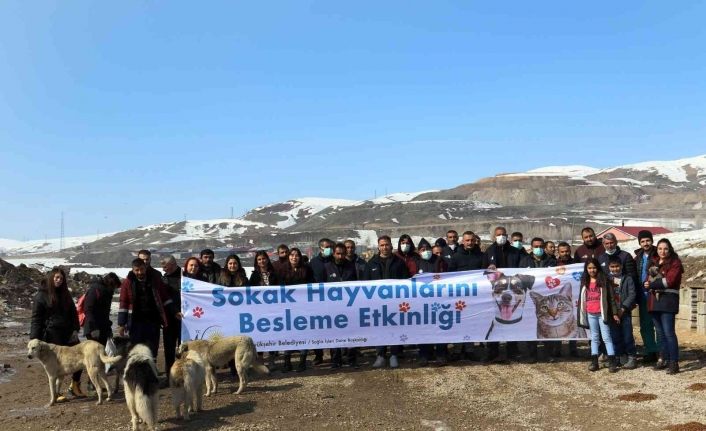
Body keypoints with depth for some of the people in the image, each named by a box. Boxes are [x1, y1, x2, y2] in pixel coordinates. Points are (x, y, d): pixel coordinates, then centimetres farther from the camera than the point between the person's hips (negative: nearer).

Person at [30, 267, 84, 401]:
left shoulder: (65, 294, 14)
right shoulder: (41, 295, -2)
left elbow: (73, 313, 15)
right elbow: (36, 318, -4)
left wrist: (75, 329, 4)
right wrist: (34, 338, -10)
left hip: (67, 333, 5)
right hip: (51, 334, -5)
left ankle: (74, 387, 15)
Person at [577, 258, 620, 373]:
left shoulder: (604, 280, -4)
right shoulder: (584, 281, 10)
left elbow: (611, 297, -4)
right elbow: (582, 298, 16)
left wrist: (614, 313, -8)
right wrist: (581, 313, 16)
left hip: (602, 313, -4)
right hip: (590, 314, 4)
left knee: (606, 337, -3)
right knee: (594, 337, 11)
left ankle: (612, 362, -1)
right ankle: (594, 361, 15)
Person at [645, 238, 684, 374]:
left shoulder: (675, 263, -3)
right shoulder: (653, 262, 16)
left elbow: (669, 281, -15)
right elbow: (649, 279, 17)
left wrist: (652, 284, -8)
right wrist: (647, 284, -6)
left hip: (668, 300, -6)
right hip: (654, 300, 6)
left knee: (668, 332, -11)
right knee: (660, 332, 10)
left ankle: (674, 362, -7)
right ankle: (665, 359, 19)